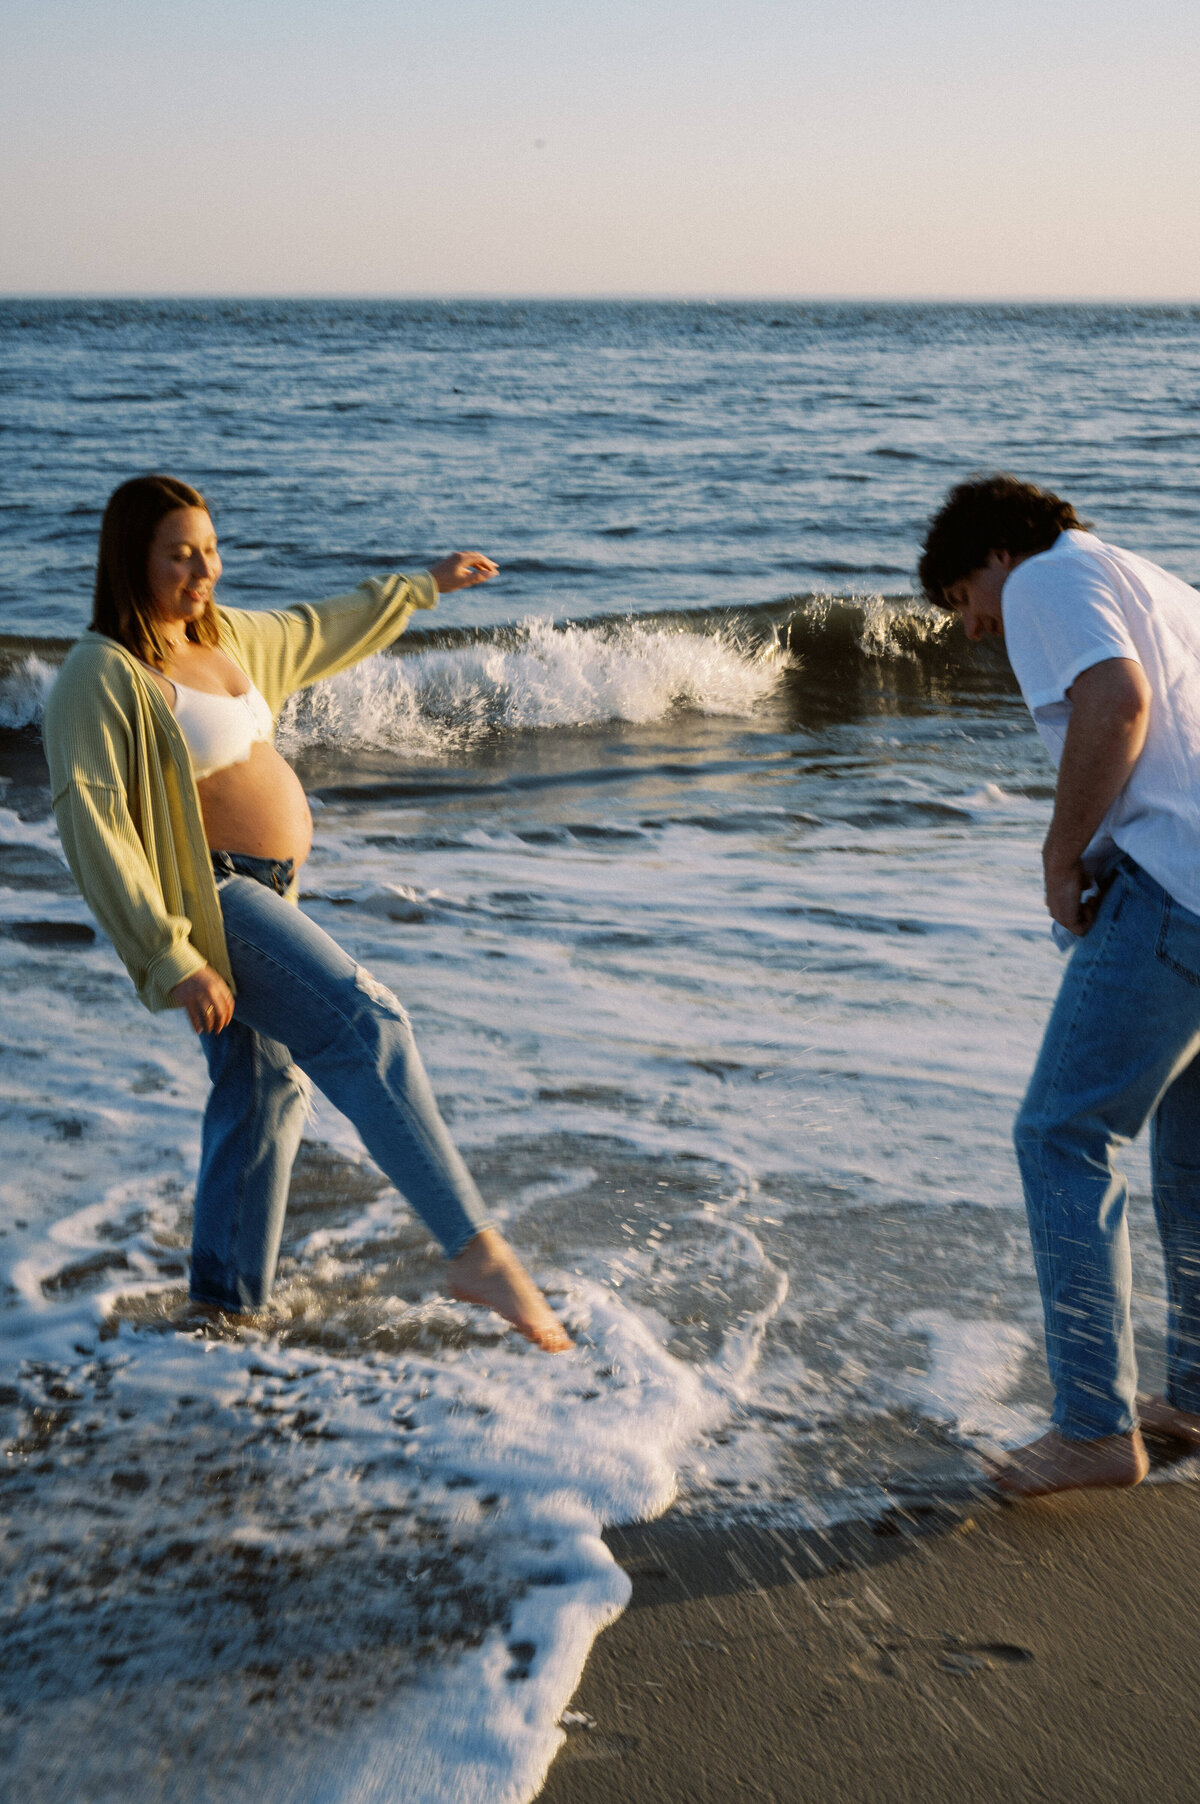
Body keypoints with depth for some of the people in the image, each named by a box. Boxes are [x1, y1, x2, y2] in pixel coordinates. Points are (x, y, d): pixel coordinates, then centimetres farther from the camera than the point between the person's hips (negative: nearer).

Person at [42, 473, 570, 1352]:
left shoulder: (219, 636, 10)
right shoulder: (103, 674, -16)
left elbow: (318, 632, 29)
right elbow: (91, 826, -21)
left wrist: (426, 583, 36)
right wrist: (172, 958, -26)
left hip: (264, 893, 10)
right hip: (207, 897, -10)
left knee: (266, 1093, 15)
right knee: (368, 1028, -19)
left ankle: (228, 1298, 28)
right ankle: (477, 1251, -20)